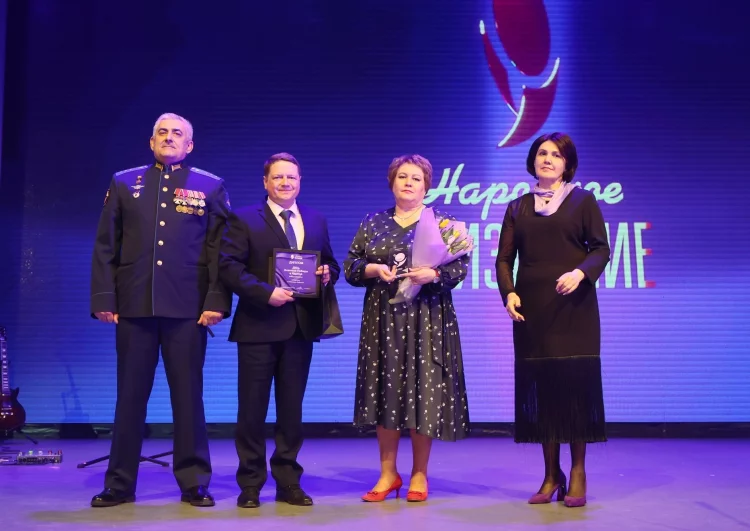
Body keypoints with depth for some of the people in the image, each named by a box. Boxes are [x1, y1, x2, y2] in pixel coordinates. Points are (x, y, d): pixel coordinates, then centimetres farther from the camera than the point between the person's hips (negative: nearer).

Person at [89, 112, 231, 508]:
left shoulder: (211, 187, 7)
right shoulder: (123, 183, 12)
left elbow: (220, 250, 1)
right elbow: (105, 246, 7)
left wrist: (217, 300, -9)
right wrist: (104, 298, -2)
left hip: (187, 307, -1)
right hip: (134, 304, 2)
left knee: (188, 396, 4)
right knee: (130, 395, 7)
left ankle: (193, 483, 12)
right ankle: (120, 483, 17)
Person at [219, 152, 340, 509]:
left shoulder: (316, 221, 13)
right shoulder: (244, 219, -1)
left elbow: (329, 264, 17)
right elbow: (229, 266, -10)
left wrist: (328, 274, -6)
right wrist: (266, 292, -20)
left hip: (301, 326, 4)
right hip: (259, 326, -4)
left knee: (292, 408, 11)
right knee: (252, 409, 3)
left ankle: (288, 482, 20)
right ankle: (250, 485, 14)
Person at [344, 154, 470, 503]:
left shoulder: (441, 222, 6)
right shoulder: (372, 223, 11)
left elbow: (461, 265, -2)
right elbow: (350, 266, 7)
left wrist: (434, 274, -19)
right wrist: (374, 269, -11)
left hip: (427, 319, -2)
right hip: (383, 319, 2)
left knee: (424, 390, -2)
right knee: (385, 390, 3)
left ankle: (419, 475, 11)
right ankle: (388, 474, 14)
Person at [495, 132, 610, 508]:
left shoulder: (583, 200, 7)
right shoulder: (518, 207, 14)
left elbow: (601, 248, 0)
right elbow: (504, 258, 9)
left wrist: (581, 272, -19)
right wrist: (508, 292, -9)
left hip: (573, 307, -2)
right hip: (531, 309, 3)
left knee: (575, 382, -3)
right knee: (539, 385, 2)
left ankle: (577, 474, 6)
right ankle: (551, 474, 12)